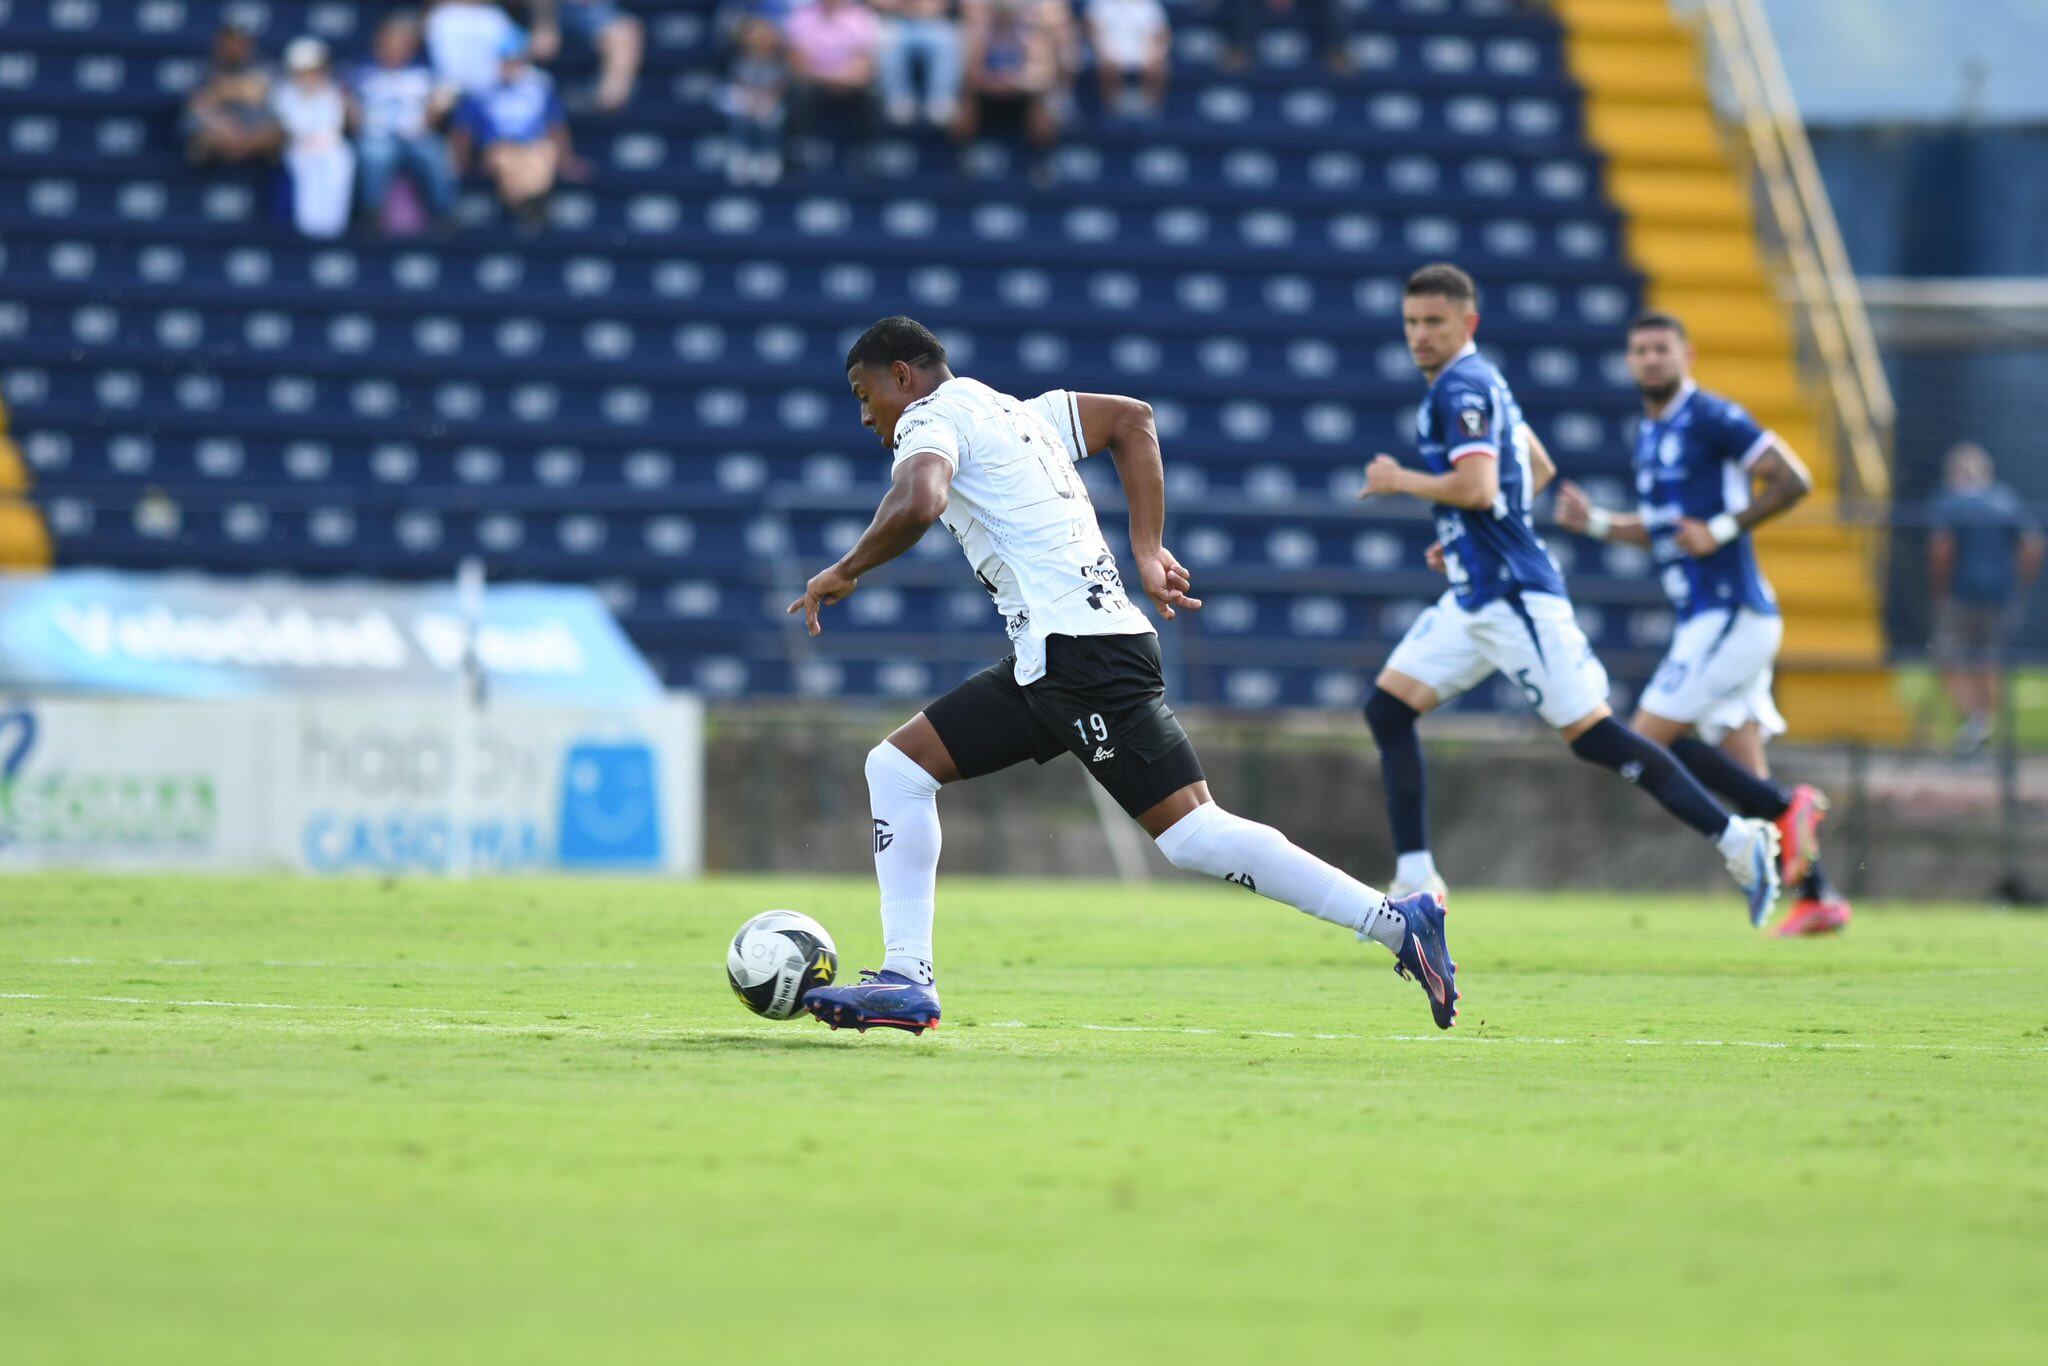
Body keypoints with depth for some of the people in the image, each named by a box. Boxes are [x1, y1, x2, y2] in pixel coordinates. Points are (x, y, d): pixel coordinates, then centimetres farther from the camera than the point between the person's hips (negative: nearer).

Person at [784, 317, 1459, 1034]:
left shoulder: (934, 416, -3)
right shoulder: (1014, 413, 25)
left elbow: (918, 503, -23)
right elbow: (1132, 417, 29)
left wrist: (844, 572, -7)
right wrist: (1147, 550, 20)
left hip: (1081, 652, -10)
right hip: (1047, 662, 10)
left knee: (1191, 833, -13)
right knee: (897, 767, 10)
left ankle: (1398, 922, -13)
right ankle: (906, 981, 6)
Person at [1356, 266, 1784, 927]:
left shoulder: (1462, 388, -13)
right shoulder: (1480, 382, 17)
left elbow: (1477, 486, -27)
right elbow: (1540, 468, 29)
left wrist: (1399, 481, -12)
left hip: (1514, 597, -10)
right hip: (1473, 598, 10)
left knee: (1591, 734, -10)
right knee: (1388, 708, 2)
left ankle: (1738, 839, -3)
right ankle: (1416, 880, 1)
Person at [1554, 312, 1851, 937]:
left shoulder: (1712, 418, -9)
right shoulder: (1648, 434, 18)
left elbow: (1793, 481, -14)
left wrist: (1722, 529, -18)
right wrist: (1596, 523, 13)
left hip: (1730, 613, -9)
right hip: (1706, 619, 9)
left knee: (1651, 737, -13)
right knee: (1745, 773, 7)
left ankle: (1786, 807, -9)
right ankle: (1818, 898, 8)